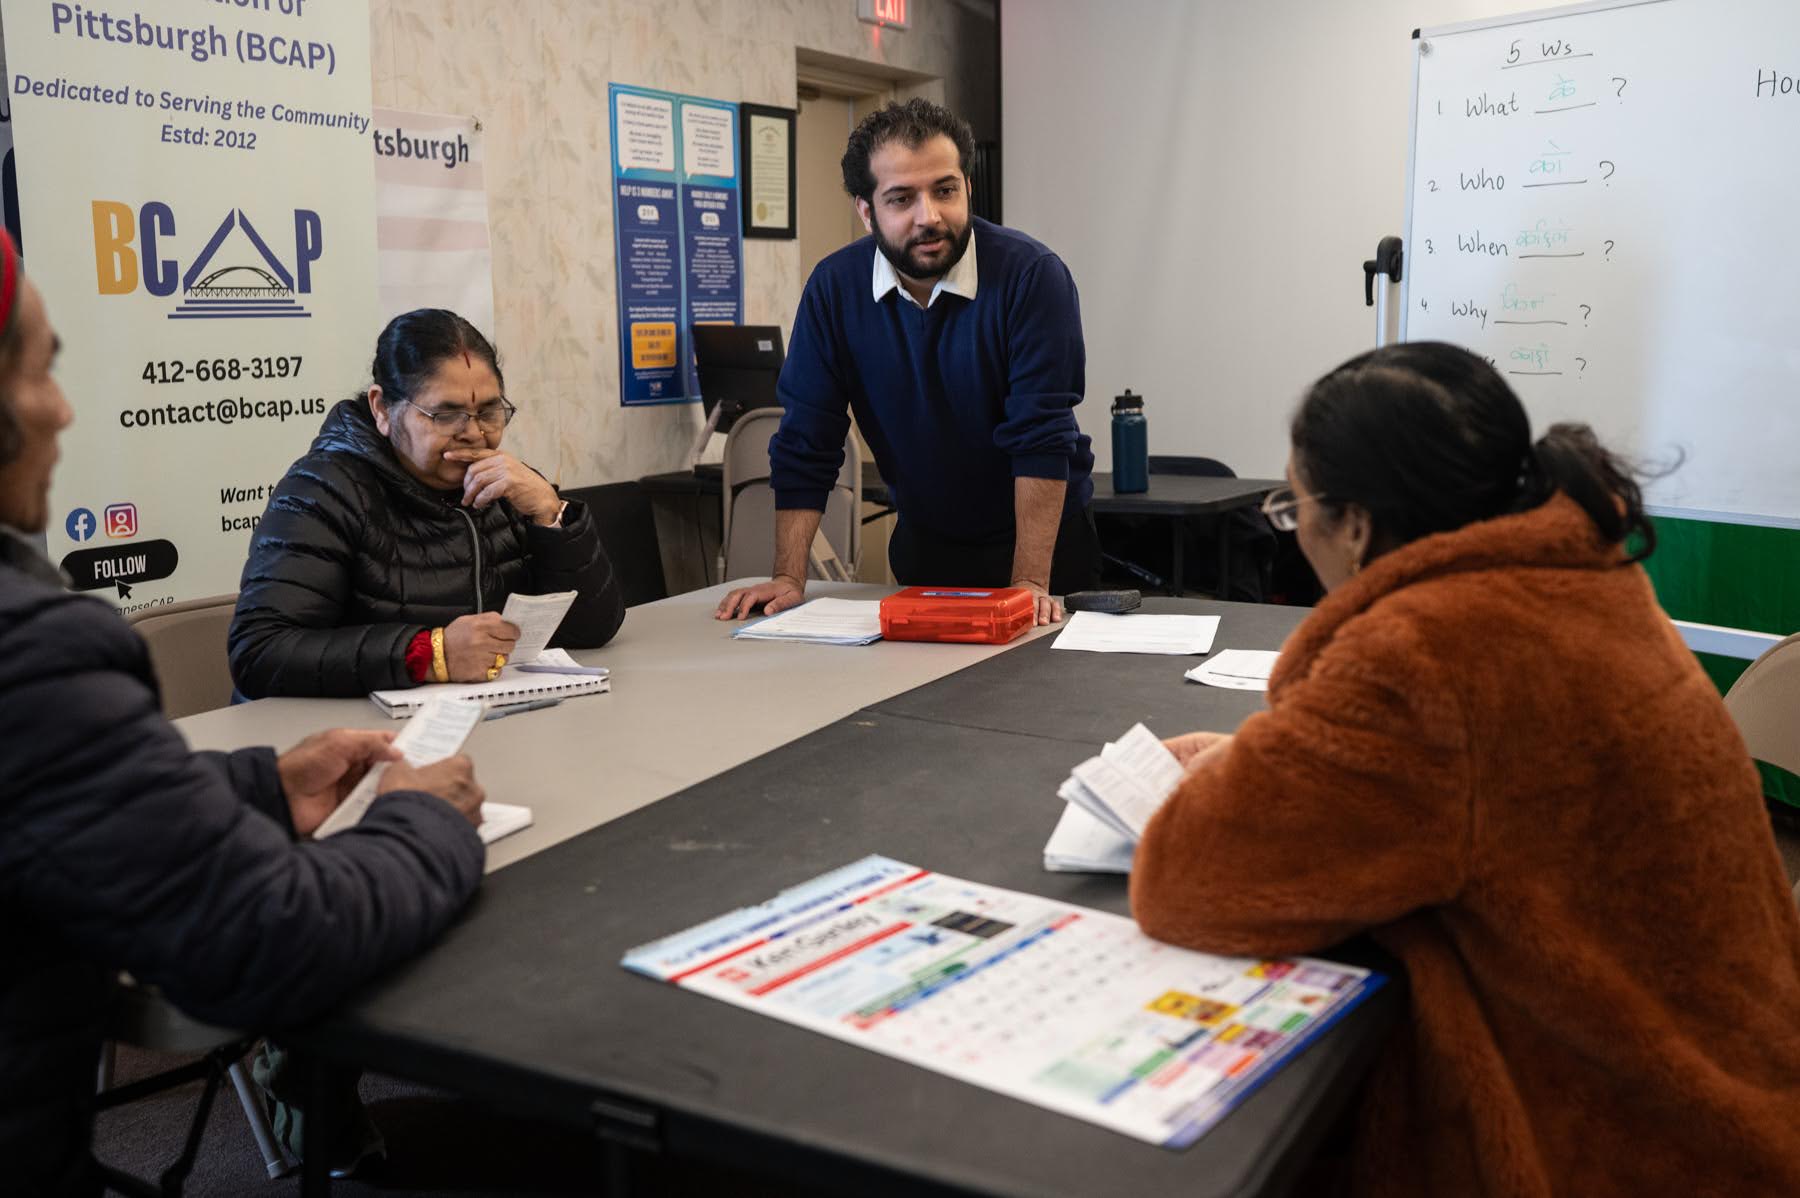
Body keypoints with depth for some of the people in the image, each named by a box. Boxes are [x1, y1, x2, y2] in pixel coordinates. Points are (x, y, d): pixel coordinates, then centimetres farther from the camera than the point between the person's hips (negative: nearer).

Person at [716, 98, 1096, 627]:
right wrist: (789, 578, -18)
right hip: (923, 541, 3)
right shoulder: (835, 287, -11)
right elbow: (805, 443, -10)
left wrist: (1028, 584, -31)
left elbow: (1041, 439, -26)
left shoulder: (1032, 275, -21)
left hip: (1046, 540, -2)